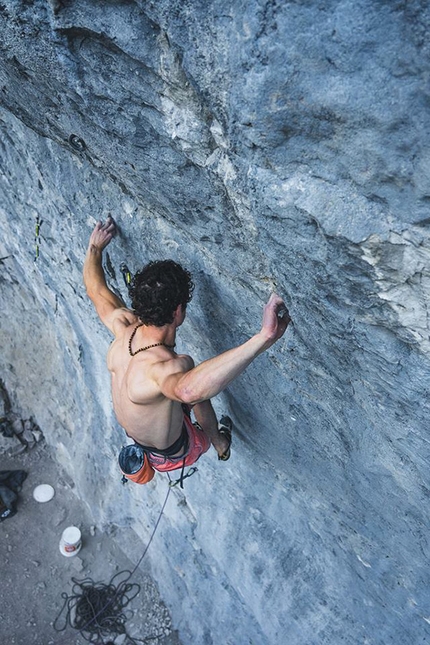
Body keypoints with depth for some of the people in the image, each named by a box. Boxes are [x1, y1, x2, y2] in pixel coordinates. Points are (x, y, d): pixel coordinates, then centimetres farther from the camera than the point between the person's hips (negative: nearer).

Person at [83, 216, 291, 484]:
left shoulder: (124, 327, -26)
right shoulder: (164, 367, -47)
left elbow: (96, 289, -6)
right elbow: (189, 389, -72)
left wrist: (95, 247, 11)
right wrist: (264, 337, -81)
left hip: (139, 439, 6)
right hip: (173, 454, -5)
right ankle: (220, 443, 59)